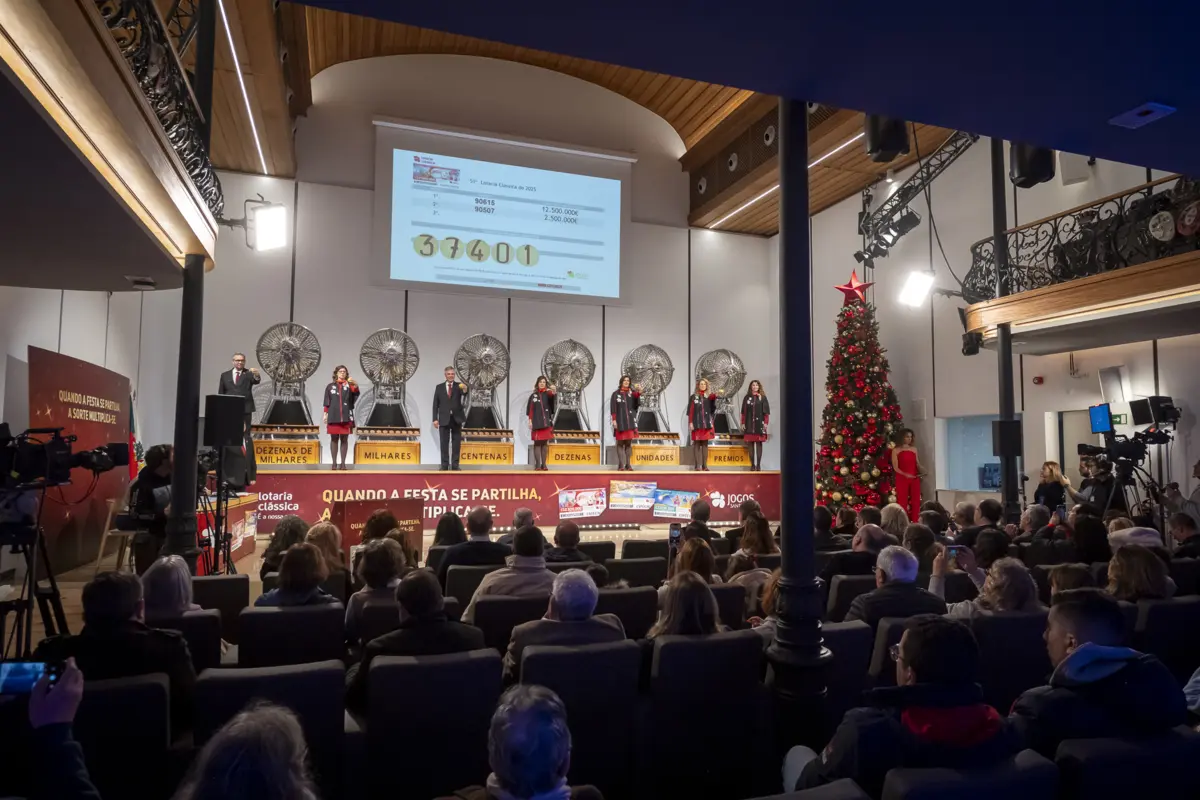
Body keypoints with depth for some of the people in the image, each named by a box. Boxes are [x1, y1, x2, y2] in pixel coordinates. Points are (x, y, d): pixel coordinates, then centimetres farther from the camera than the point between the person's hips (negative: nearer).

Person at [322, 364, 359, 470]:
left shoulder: (349, 385, 5)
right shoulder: (330, 386, 9)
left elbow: (356, 392, -17)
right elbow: (327, 402, 9)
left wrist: (355, 385, -37)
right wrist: (325, 414, 2)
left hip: (346, 417, -1)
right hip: (333, 417, 1)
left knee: (344, 440, 2)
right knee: (334, 439, 3)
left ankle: (343, 463, 6)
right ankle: (334, 463, 7)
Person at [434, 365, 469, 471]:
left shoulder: (459, 386, 3)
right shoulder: (439, 387, 5)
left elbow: (463, 395, -19)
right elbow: (435, 404, 4)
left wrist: (465, 390, -42)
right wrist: (435, 419, -4)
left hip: (456, 418, 0)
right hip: (444, 419, 0)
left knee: (456, 442, 4)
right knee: (444, 443, 3)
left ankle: (455, 465, 9)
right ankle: (444, 465, 7)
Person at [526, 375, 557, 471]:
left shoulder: (548, 394, 2)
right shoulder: (533, 396, 7)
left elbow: (551, 396, -23)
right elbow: (530, 409, 6)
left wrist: (553, 392, -46)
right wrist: (530, 420, -3)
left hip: (546, 422, 0)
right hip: (536, 422, 0)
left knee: (545, 443, 3)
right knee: (537, 443, -3)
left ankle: (544, 464, 9)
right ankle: (537, 464, -1)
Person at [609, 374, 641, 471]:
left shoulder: (632, 393, 10)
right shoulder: (616, 394, 5)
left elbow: (636, 403, -12)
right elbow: (613, 408, 0)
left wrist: (638, 392, -30)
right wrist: (614, 420, -11)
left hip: (630, 421, 2)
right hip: (620, 421, -2)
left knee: (629, 443, 3)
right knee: (620, 443, -4)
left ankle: (628, 464, 5)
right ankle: (621, 465, -4)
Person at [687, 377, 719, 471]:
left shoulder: (709, 396, 11)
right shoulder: (693, 397, 3)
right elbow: (690, 411, -1)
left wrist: (716, 395, -34)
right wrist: (690, 422, -9)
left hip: (706, 423, 3)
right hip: (697, 423, -3)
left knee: (705, 443, 5)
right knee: (697, 443, -4)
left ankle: (705, 465, 7)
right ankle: (697, 465, -3)